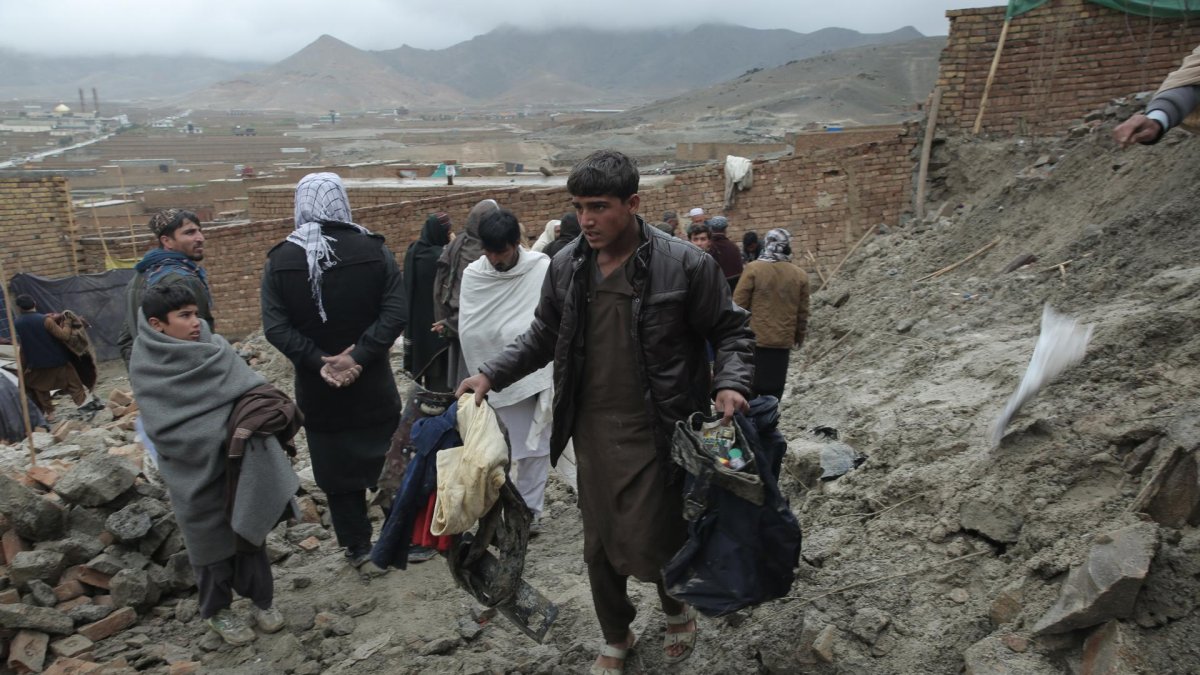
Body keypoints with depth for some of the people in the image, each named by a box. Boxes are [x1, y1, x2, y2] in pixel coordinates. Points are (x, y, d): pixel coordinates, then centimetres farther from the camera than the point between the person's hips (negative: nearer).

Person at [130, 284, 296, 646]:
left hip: (238, 462, 3)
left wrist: (270, 407, -23)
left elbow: (252, 387, -4)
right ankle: (216, 610, 33)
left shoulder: (216, 348, 0)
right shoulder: (148, 368, -10)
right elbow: (165, 428, -17)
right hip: (195, 473, -3)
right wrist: (226, 427, -20)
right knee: (212, 539, 12)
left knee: (249, 529, 14)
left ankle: (262, 599, 33)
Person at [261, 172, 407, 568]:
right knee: (386, 460, 18)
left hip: (317, 390, 1)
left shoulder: (279, 261, -5)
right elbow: (395, 313, -16)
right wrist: (359, 356, -20)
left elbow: (275, 327, -13)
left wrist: (319, 362, -17)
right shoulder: (374, 251, -7)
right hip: (372, 385, 0)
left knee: (336, 467, 14)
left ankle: (357, 546, 24)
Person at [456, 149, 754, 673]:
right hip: (593, 433, 4)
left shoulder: (684, 264, -12)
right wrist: (490, 375, 2)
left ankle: (678, 610, 38)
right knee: (599, 547, 15)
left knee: (650, 543, 2)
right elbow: (543, 337, 12)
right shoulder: (566, 267, 0)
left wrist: (730, 383, -19)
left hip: (657, 433, -4)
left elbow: (731, 331, -2)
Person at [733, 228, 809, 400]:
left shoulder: (753, 269, -9)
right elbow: (802, 312, 8)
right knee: (773, 390, 11)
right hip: (783, 342, 3)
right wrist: (799, 337, 21)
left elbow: (739, 305, -8)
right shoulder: (800, 275, 2)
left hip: (753, 340, -2)